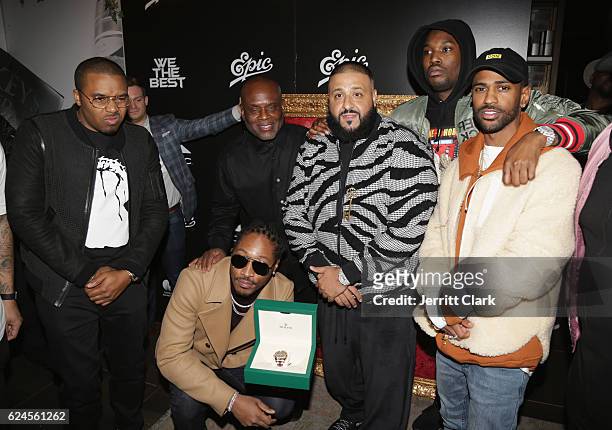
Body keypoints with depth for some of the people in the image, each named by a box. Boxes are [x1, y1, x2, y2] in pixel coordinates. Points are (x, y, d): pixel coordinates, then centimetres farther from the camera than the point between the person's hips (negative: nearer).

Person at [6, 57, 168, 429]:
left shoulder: (141, 142, 5)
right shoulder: (40, 135, -6)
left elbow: (156, 212, 4)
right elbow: (25, 214, -11)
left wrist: (127, 272, -8)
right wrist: (85, 274, -13)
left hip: (128, 282, 3)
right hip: (65, 286, -3)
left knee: (132, 371, 16)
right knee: (80, 380, 10)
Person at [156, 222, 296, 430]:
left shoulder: (283, 290, -20)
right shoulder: (195, 279, -30)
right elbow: (170, 355, -30)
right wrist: (232, 401, -36)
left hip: (244, 363, 3)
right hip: (195, 360, -2)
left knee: (281, 403, -22)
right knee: (187, 403, -32)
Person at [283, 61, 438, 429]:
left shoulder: (405, 149, -15)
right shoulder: (313, 150, 3)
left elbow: (410, 231, -22)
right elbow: (295, 213, 2)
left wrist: (348, 274, -19)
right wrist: (320, 269, -12)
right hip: (331, 293, 6)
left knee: (385, 395, 14)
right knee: (337, 379, 29)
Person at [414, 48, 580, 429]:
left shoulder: (556, 166, -14)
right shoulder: (461, 164, 7)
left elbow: (534, 263, -24)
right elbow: (435, 238, 4)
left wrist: (454, 301, -15)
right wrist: (437, 305, -11)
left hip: (503, 347, -5)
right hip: (447, 339, 6)